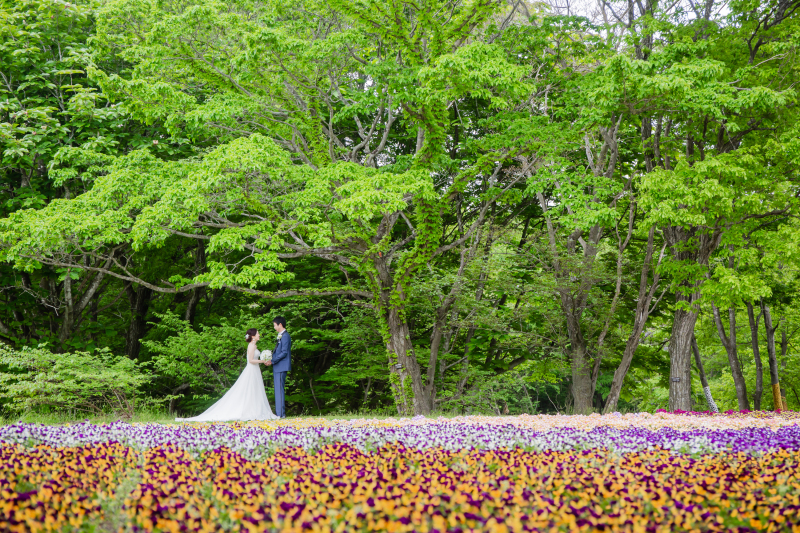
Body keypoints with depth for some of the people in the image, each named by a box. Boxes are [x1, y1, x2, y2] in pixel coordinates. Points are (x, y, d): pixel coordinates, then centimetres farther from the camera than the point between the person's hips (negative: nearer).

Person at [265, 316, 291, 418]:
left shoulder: (285, 336, -14)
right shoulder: (281, 336, 18)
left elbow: (284, 352, -19)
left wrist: (272, 361, -16)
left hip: (281, 366, -10)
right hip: (278, 367, 10)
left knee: (280, 389, -10)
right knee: (278, 390, 11)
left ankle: (281, 413, -9)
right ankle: (279, 413, 14)